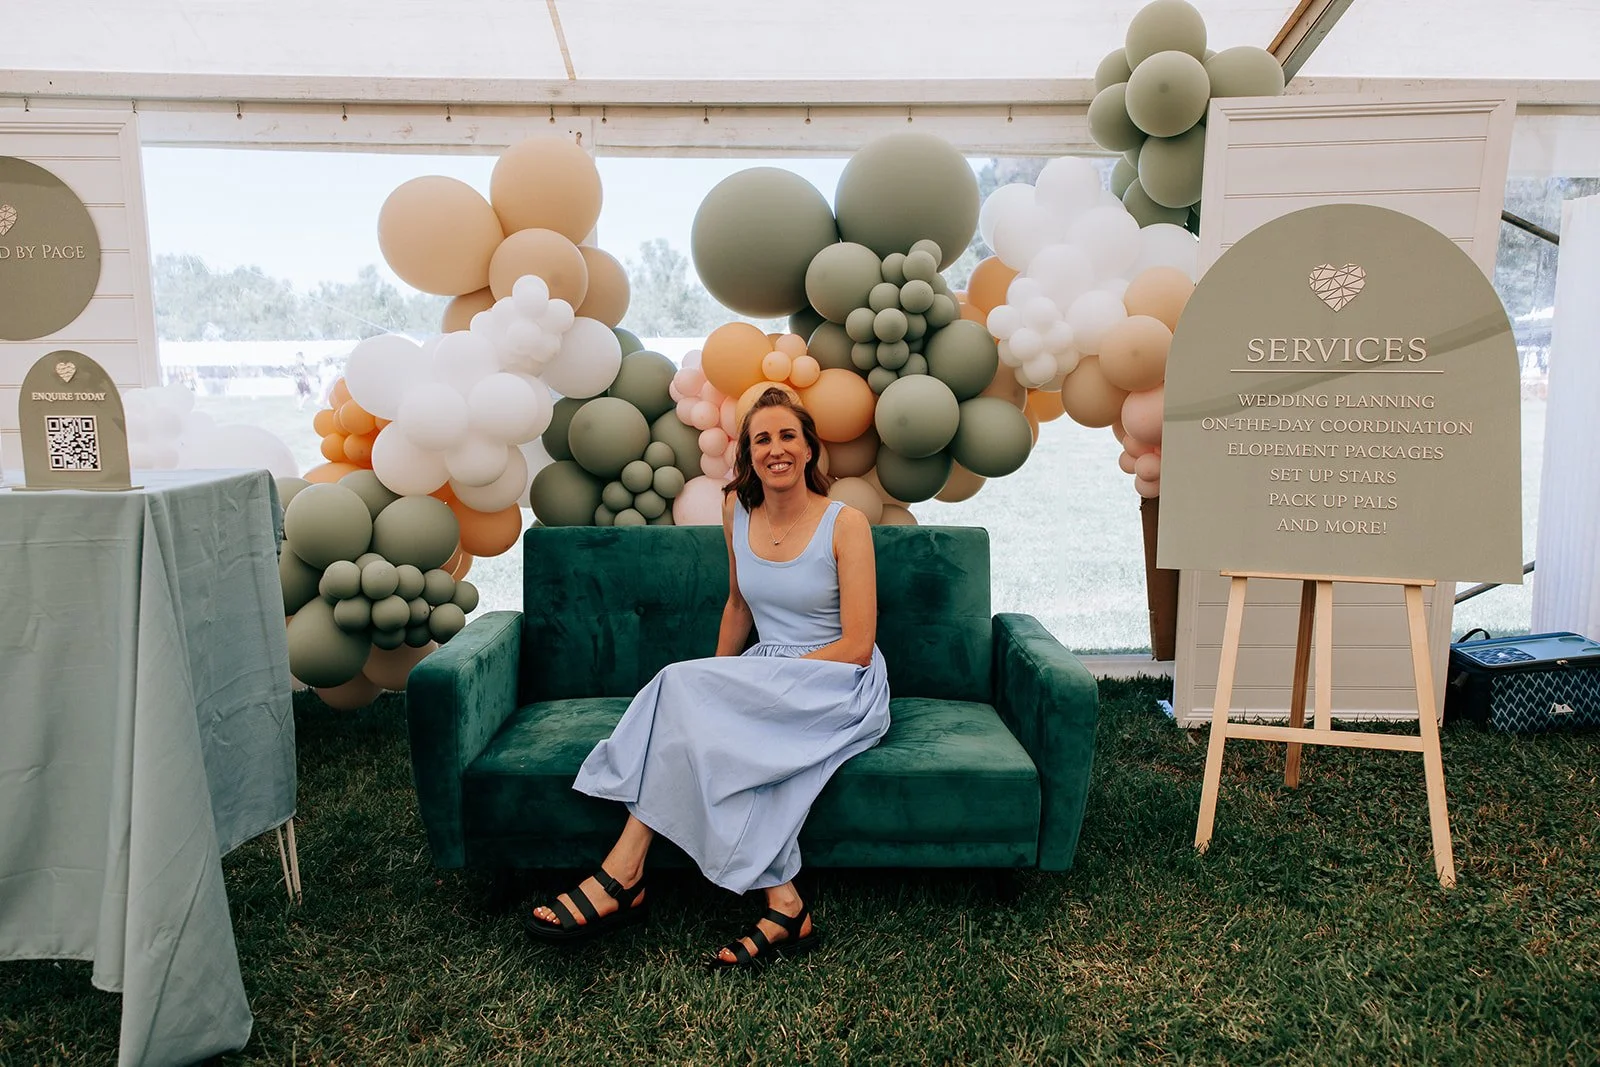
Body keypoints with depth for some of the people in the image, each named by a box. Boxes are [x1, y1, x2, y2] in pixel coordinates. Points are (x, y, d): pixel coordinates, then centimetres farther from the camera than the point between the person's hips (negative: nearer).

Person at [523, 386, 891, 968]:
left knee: (682, 686, -27)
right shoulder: (737, 512, 6)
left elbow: (857, 646, -13)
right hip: (762, 677, 5)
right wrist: (716, 682, 7)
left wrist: (769, 675, -18)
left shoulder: (845, 524, -11)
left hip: (843, 689, -5)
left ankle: (622, 876, -21)